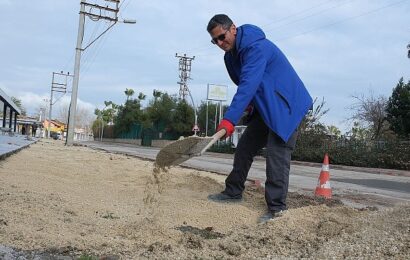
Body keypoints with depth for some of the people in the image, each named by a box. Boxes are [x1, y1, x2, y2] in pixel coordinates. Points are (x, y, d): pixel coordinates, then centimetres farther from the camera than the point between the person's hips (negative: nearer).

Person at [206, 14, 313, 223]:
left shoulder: (257, 48, -25)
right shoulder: (232, 54, 5)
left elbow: (249, 85, -37)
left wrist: (229, 119, -44)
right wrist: (249, 104, 2)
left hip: (286, 106, -9)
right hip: (265, 108, 9)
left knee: (277, 155, -15)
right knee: (244, 147, 10)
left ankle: (276, 209, -11)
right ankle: (233, 192, 22)